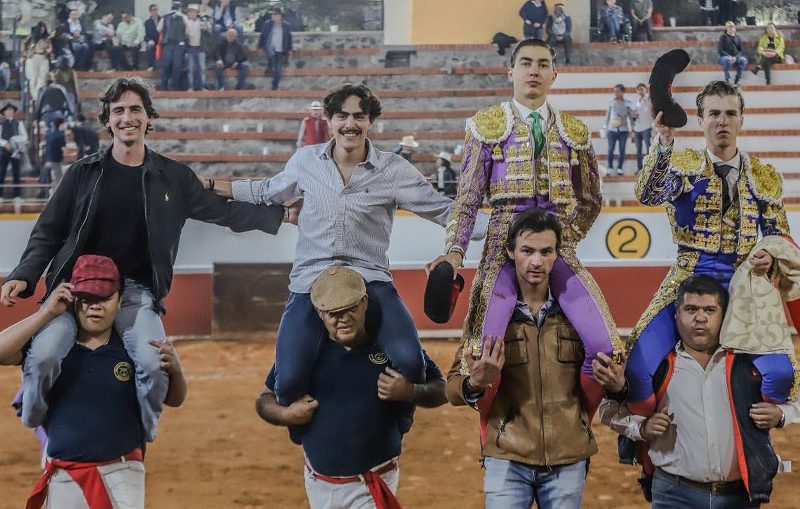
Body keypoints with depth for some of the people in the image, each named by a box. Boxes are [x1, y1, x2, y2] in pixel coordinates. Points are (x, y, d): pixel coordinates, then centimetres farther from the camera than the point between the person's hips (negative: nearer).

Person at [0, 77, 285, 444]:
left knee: (155, 366, -25)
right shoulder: (83, 173, 7)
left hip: (136, 293, 1)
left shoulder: (173, 177, 10)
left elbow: (223, 211, 15)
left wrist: (280, 214, 6)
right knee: (43, 356, -26)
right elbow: (48, 233, 9)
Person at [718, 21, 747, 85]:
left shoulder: (737, 37, 11)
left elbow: (741, 50, 8)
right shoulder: (723, 37, 2)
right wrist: (729, 56, -18)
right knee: (727, 60, -40)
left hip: (736, 57, 3)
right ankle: (727, 78, -21)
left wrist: (736, 57, -13)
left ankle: (737, 79, -17)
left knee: (744, 60, -30)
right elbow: (719, 50, -5)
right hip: (725, 56, -3)